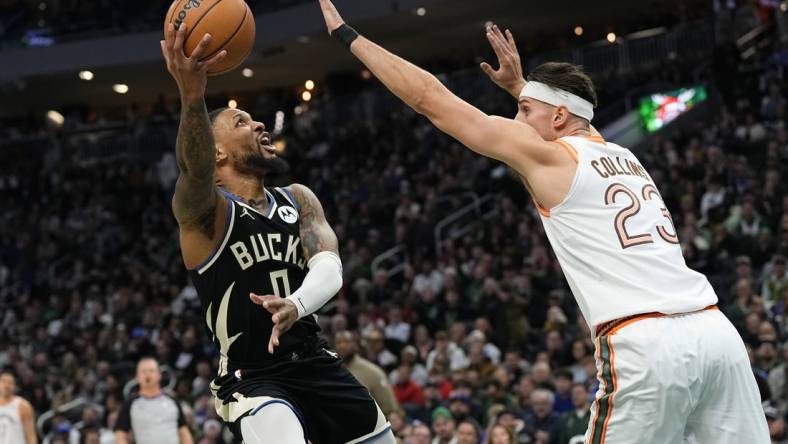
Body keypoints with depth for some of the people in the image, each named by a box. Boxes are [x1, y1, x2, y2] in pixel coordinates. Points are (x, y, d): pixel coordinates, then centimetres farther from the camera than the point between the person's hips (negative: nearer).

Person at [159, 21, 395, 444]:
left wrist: (296, 304, -34)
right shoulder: (205, 210, -9)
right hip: (251, 378, -6)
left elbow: (329, 269, -9)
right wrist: (192, 95, -55)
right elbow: (195, 171, -34)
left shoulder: (299, 199, 8)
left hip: (316, 363, 6)